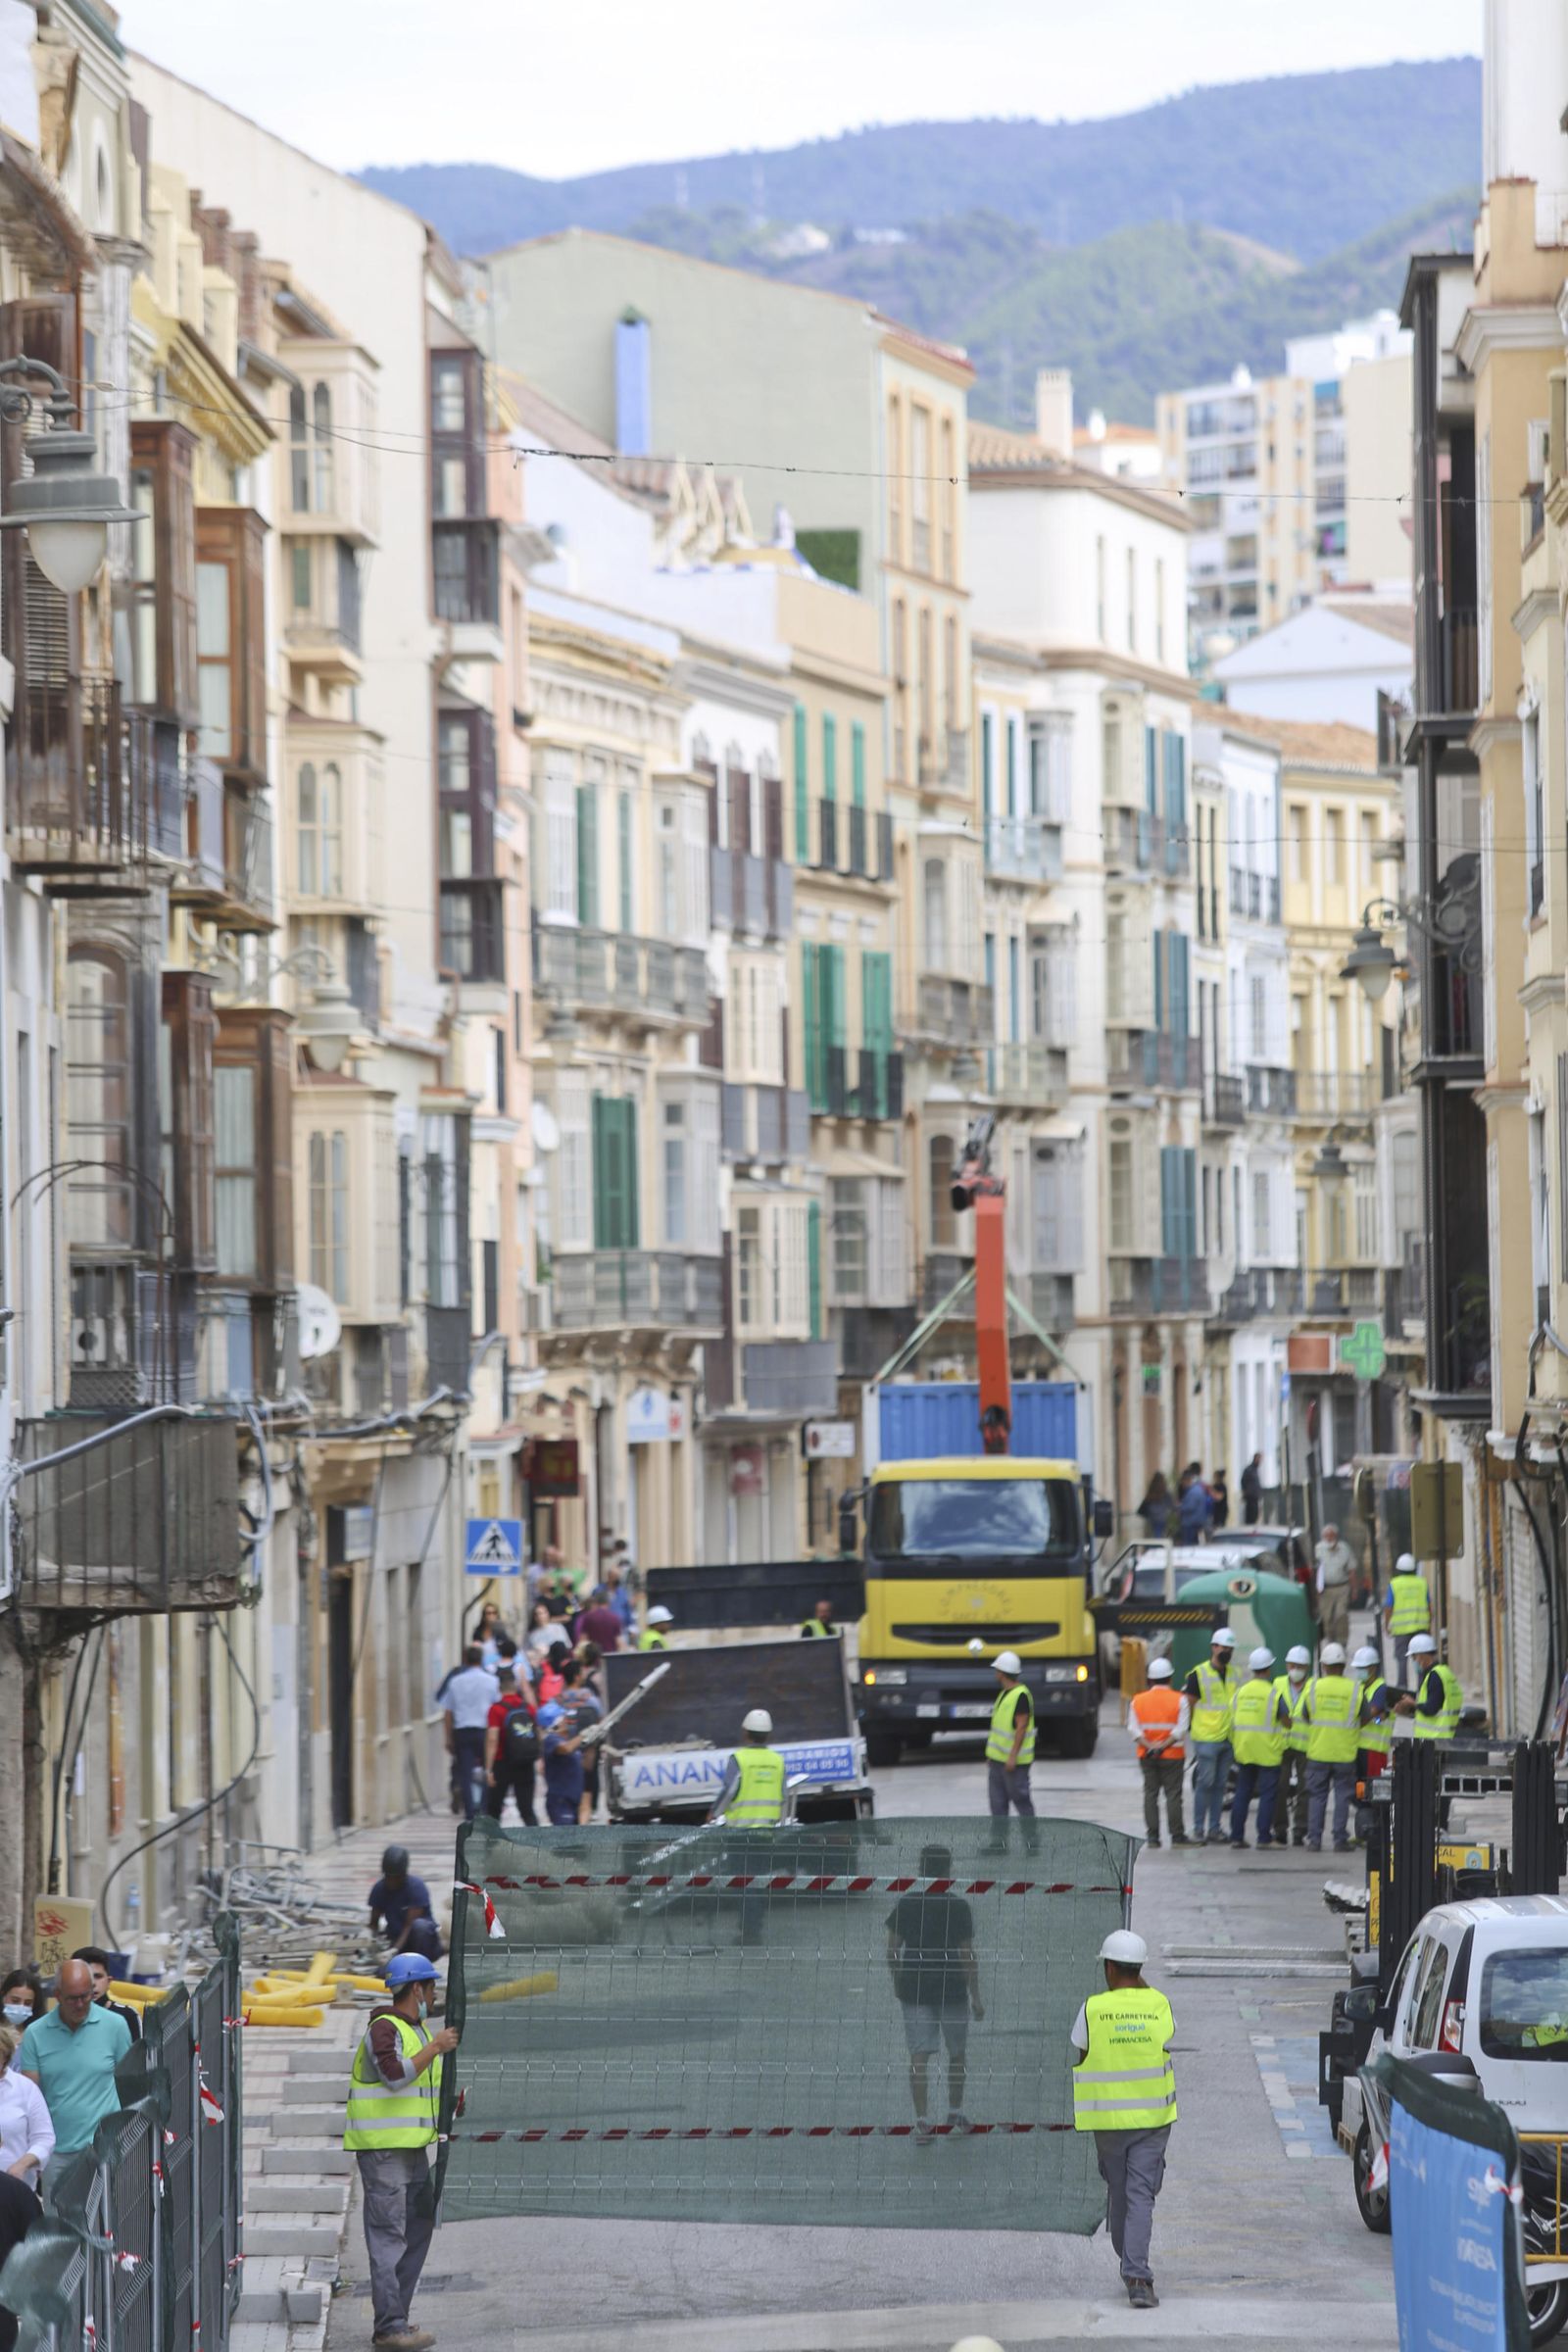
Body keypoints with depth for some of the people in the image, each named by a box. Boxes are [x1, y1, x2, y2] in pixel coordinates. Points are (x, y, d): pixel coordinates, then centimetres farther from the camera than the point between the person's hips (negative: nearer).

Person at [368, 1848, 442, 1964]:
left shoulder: (417, 1887, -20)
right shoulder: (379, 1888, -5)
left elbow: (410, 1925, -26)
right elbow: (373, 1923, -3)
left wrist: (395, 1950, -39)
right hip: (397, 1939, 4)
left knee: (419, 1924, -38)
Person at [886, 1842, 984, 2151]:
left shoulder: (905, 1905, -2)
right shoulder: (958, 1908, -10)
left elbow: (893, 1949, 2)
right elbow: (968, 1955, -9)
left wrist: (897, 1984, 16)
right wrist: (976, 1996, -2)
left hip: (914, 1990, 2)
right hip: (952, 1990, -1)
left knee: (919, 2057, 1)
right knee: (958, 2053, 18)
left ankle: (922, 2123, -7)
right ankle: (955, 2113, 31)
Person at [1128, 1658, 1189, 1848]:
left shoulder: (1138, 1700, 2)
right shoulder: (1179, 1700, -5)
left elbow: (1134, 1729, -5)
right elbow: (1180, 1729, -13)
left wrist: (1149, 1746, -13)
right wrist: (1163, 1747, -16)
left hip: (1147, 1756, 2)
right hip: (1172, 1755, -2)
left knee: (1150, 1794, 7)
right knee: (1173, 1794, 1)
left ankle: (1152, 1836, 5)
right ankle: (1177, 1836, 0)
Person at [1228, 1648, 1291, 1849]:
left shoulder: (1240, 1693, 5)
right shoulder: (1274, 1694, -10)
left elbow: (1232, 1722, 9)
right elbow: (1287, 1722, -8)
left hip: (1244, 1751, 4)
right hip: (1268, 1753, -4)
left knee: (1242, 1793, 10)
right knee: (1267, 1795, 0)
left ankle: (1236, 1836, 9)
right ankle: (1264, 1838, -2)